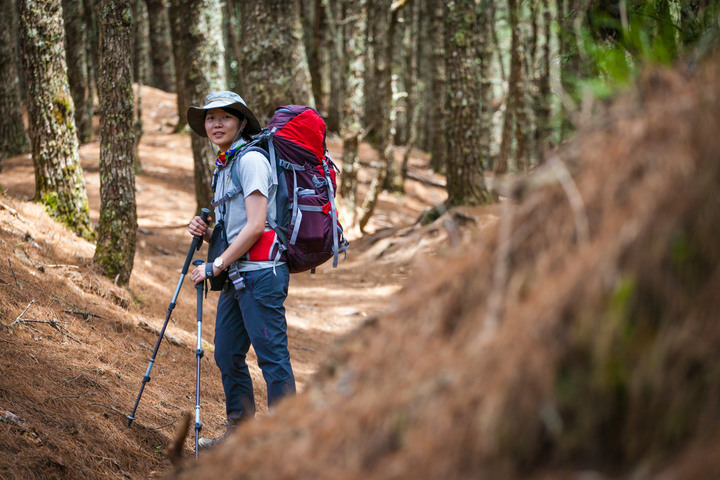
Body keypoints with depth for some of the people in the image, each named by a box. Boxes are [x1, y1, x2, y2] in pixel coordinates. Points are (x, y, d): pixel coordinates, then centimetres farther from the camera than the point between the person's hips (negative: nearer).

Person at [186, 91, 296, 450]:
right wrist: (205, 232, 3)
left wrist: (215, 266, -15)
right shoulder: (223, 168, 18)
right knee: (227, 355, 13)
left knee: (272, 358, -7)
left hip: (261, 273, -10)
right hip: (236, 275, 10)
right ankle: (240, 431, 23)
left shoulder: (252, 160, -10)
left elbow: (255, 226, -17)